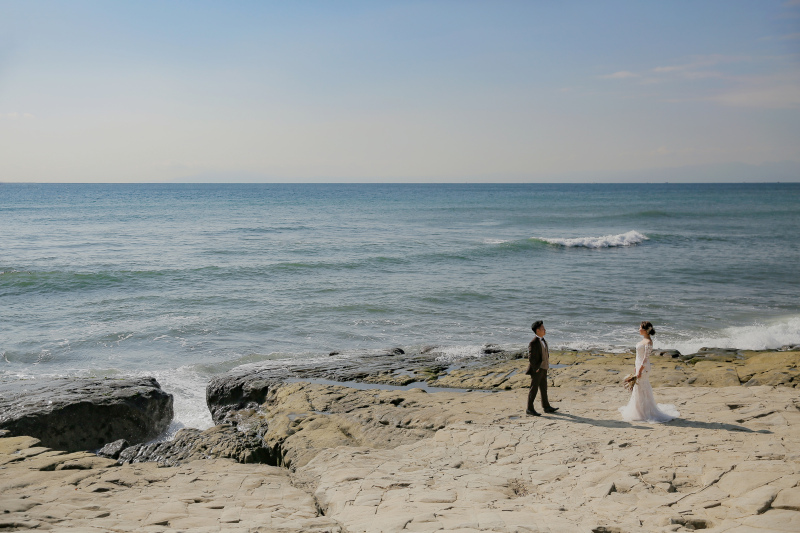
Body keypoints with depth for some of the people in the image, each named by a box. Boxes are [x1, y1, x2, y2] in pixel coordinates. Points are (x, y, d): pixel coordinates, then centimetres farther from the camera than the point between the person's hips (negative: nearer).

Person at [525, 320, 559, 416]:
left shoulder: (543, 341, 10)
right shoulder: (534, 343, -20)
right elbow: (531, 357, -20)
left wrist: (547, 364, 15)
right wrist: (536, 368, -18)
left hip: (543, 369, 9)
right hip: (537, 370, -9)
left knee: (544, 388, 17)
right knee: (534, 389, -3)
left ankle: (546, 406, 27)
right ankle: (529, 410, 3)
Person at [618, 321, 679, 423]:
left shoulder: (648, 342, -19)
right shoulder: (644, 340, 10)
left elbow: (646, 358, -20)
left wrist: (640, 370, -20)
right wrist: (636, 367, 20)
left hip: (643, 367, -10)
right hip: (639, 365, 10)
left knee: (642, 390, -2)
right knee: (638, 389, 16)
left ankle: (644, 412, 7)